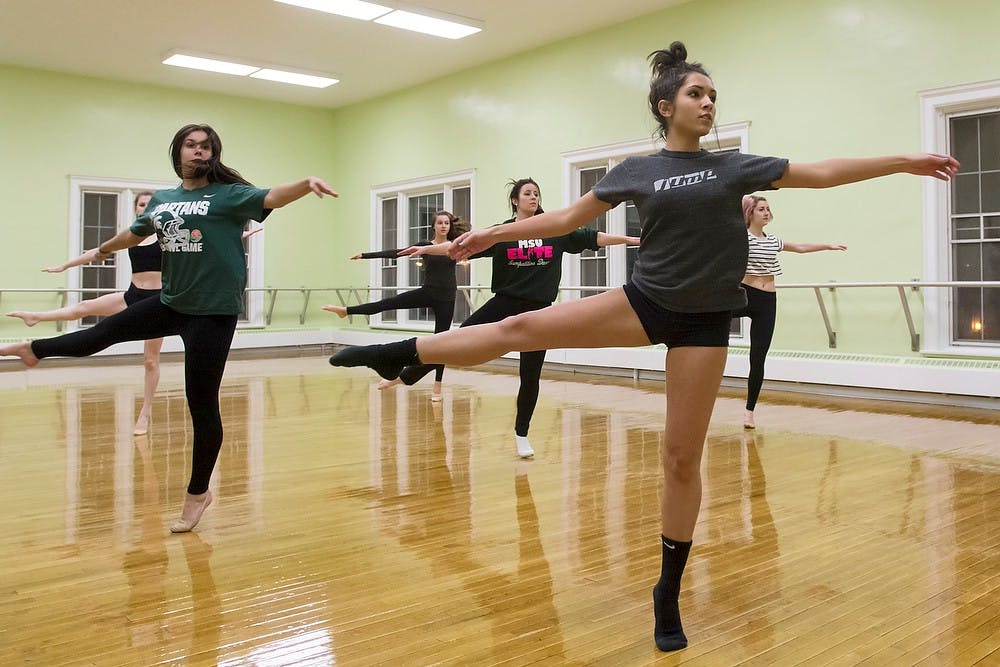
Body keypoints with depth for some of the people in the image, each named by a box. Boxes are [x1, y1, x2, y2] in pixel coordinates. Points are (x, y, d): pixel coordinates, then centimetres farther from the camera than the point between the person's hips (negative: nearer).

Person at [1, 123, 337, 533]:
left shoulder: (229, 195, -9)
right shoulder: (161, 200, 10)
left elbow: (272, 198, -26)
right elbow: (134, 233, 28)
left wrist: (307, 184, -47)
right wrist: (103, 250, 47)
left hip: (213, 312, -6)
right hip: (170, 304, 6)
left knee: (201, 406, 1)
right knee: (107, 330, 27)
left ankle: (197, 493, 17)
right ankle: (35, 349, 58)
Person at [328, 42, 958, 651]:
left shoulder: (734, 166, 6)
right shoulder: (636, 171, 5)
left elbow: (822, 172, 8)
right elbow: (565, 219, 9)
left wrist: (905, 161, 8)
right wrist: (494, 233, 8)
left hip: (702, 322, 0)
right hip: (644, 302, 0)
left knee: (683, 457, 2)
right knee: (523, 327, -11)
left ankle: (669, 592, 16)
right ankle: (400, 354, 4)